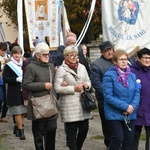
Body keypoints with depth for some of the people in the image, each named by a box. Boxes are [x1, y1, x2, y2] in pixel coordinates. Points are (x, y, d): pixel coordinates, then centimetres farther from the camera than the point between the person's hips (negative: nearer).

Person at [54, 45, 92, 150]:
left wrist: (87, 85, -4)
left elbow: (88, 81, 20)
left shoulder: (82, 67, 13)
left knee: (84, 128, 6)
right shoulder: (61, 69, -5)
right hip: (69, 105, -5)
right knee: (72, 131, -1)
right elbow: (57, 88, -11)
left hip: (83, 103, 5)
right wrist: (74, 88, -17)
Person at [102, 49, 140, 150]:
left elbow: (137, 93, 4)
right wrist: (125, 107, -19)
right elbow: (108, 96, -16)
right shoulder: (109, 76, -11)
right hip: (114, 114, -5)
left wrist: (133, 106, -15)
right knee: (118, 138, -13)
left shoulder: (132, 75, 6)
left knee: (129, 140, 7)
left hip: (130, 114, 5)